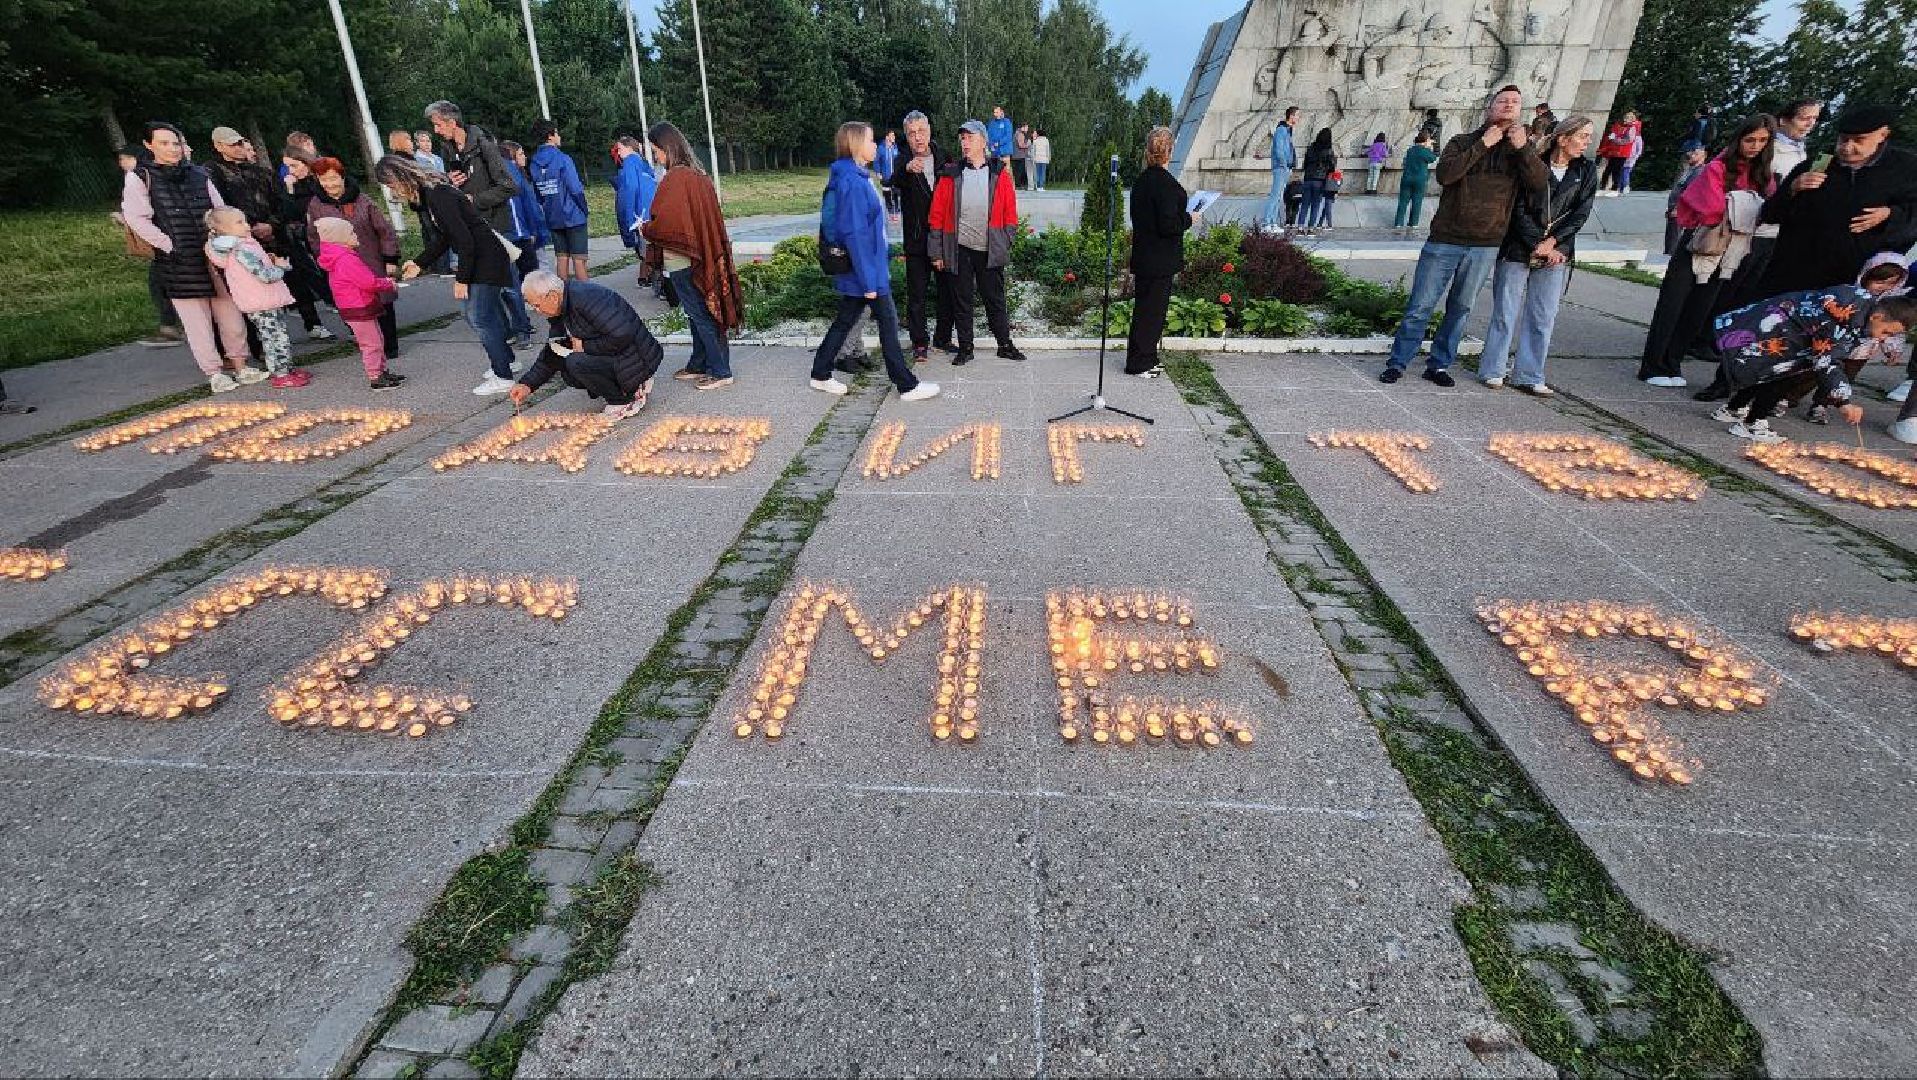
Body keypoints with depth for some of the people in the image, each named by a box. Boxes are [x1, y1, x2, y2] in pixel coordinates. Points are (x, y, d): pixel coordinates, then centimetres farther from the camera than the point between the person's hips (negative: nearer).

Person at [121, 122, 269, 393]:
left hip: (215, 255, 3)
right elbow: (137, 219, -4)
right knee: (196, 319, -1)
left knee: (230, 311, 4)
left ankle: (240, 365, 14)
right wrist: (169, 245, -11)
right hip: (179, 260, -3)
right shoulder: (140, 178, 1)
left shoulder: (199, 175, 11)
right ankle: (214, 373, 3)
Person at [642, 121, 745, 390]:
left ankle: (720, 372, 3)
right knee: (700, 314, 15)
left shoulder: (676, 178, -18)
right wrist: (651, 228, 14)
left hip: (682, 259, -9)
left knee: (700, 316, -1)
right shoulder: (697, 173, 9)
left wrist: (646, 230, 0)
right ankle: (699, 365, 26)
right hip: (700, 254, 9)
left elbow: (665, 222, -20)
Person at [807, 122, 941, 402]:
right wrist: (868, 280, -22)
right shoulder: (852, 182, -19)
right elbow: (855, 234, -23)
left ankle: (821, 375, 25)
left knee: (845, 320, 15)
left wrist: (885, 251, 20)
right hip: (865, 270, -9)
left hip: (854, 272, 9)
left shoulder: (855, 178, 11)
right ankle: (907, 386, 8)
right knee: (888, 322, -1)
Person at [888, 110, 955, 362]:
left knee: (947, 291, 10)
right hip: (916, 240, -3)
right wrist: (907, 169, -45)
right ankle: (919, 343, 11)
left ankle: (943, 337, 24)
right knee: (916, 294, 2)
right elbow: (894, 182, -24)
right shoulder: (903, 162, -3)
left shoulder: (944, 160, 6)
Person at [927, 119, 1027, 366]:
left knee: (995, 299, 8)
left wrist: (1006, 243, -1)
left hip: (991, 250, 0)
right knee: (961, 300, 7)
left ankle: (1005, 345, 19)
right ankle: (965, 348, 18)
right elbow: (936, 215, 1)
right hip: (959, 250, 0)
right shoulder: (950, 174, 2)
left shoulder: (999, 173, 4)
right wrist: (937, 252, -4)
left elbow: (1010, 213, 6)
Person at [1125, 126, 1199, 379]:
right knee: (1152, 309, -1)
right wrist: (1189, 219, -5)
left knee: (1144, 308, 15)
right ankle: (1140, 363, 6)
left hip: (1142, 257, 9)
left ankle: (1145, 360, 25)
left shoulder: (1141, 180, 9)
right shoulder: (1166, 184, -18)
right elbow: (1168, 225, -22)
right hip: (1160, 260, -9)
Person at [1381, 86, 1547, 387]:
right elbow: (1444, 174, -14)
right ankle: (1397, 363, 4)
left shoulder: (1525, 148, 9)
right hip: (1445, 240, -2)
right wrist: (1483, 144, -13)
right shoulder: (1463, 141, 5)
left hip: (1485, 246, 3)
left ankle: (1439, 365, 17)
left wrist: (1522, 148, -16)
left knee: (1460, 309, 8)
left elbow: (1541, 183, -7)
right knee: (1420, 306, -4)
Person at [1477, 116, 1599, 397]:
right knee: (1505, 311, 0)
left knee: (1543, 317, 3)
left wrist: (1551, 242, -11)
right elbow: (1519, 210, -7)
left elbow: (1581, 213, 2)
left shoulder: (1586, 169, 7)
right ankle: (1493, 370, 11)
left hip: (1557, 254, 4)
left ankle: (1529, 376, 8)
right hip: (1518, 249, -4)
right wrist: (1538, 245, -12)